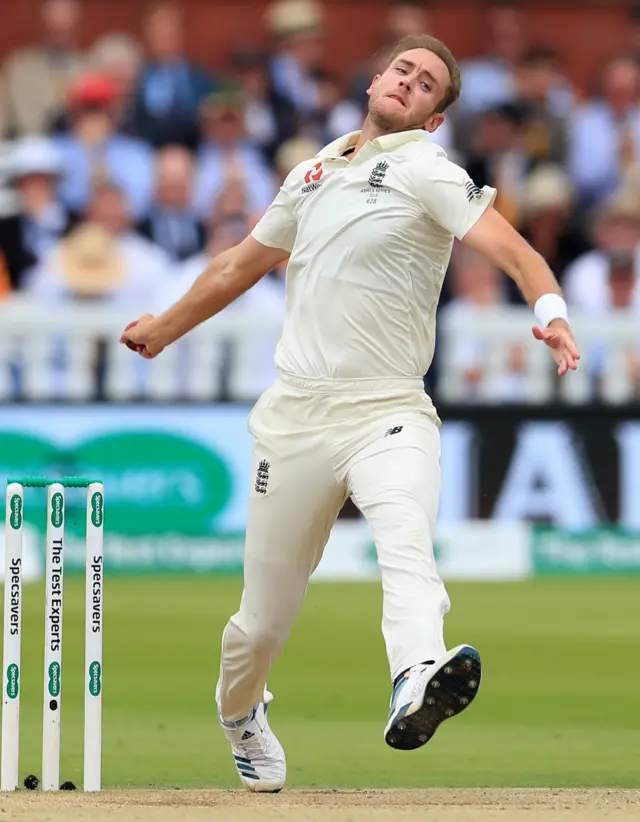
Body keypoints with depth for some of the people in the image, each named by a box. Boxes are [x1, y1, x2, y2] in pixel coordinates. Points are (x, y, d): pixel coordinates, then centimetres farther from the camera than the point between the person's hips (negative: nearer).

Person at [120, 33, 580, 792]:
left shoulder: (426, 170, -1)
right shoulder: (313, 174, 16)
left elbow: (504, 243, -18)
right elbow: (239, 267, 32)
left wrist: (548, 309, -39)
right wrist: (162, 330, 45)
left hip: (389, 414, -4)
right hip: (294, 416, 4)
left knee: (406, 543, -34)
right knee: (264, 620, 8)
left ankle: (416, 685, -60)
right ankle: (238, 711, 39)